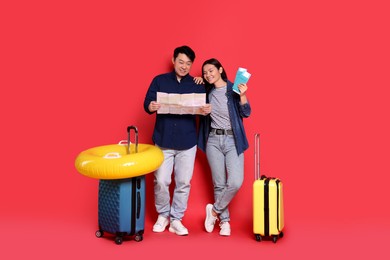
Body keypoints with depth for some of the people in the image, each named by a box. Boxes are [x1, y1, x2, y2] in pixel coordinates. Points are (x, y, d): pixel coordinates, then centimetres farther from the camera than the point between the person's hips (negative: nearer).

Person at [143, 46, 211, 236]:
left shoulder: (197, 85, 7)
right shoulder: (159, 80, 5)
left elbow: (203, 107, 3)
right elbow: (147, 102, -1)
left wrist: (206, 110, -21)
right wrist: (150, 107, -25)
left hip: (187, 142, 1)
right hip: (163, 140, -1)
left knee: (183, 182, 3)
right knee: (161, 181, -1)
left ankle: (176, 220, 18)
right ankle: (162, 215, 23)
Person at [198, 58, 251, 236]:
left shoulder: (233, 89, -3)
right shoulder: (206, 92, 8)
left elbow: (246, 113, -6)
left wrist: (242, 95, -22)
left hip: (232, 140, -3)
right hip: (213, 140, 3)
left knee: (235, 182, -16)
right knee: (219, 184, 5)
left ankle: (214, 210, 6)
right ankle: (224, 220, 19)